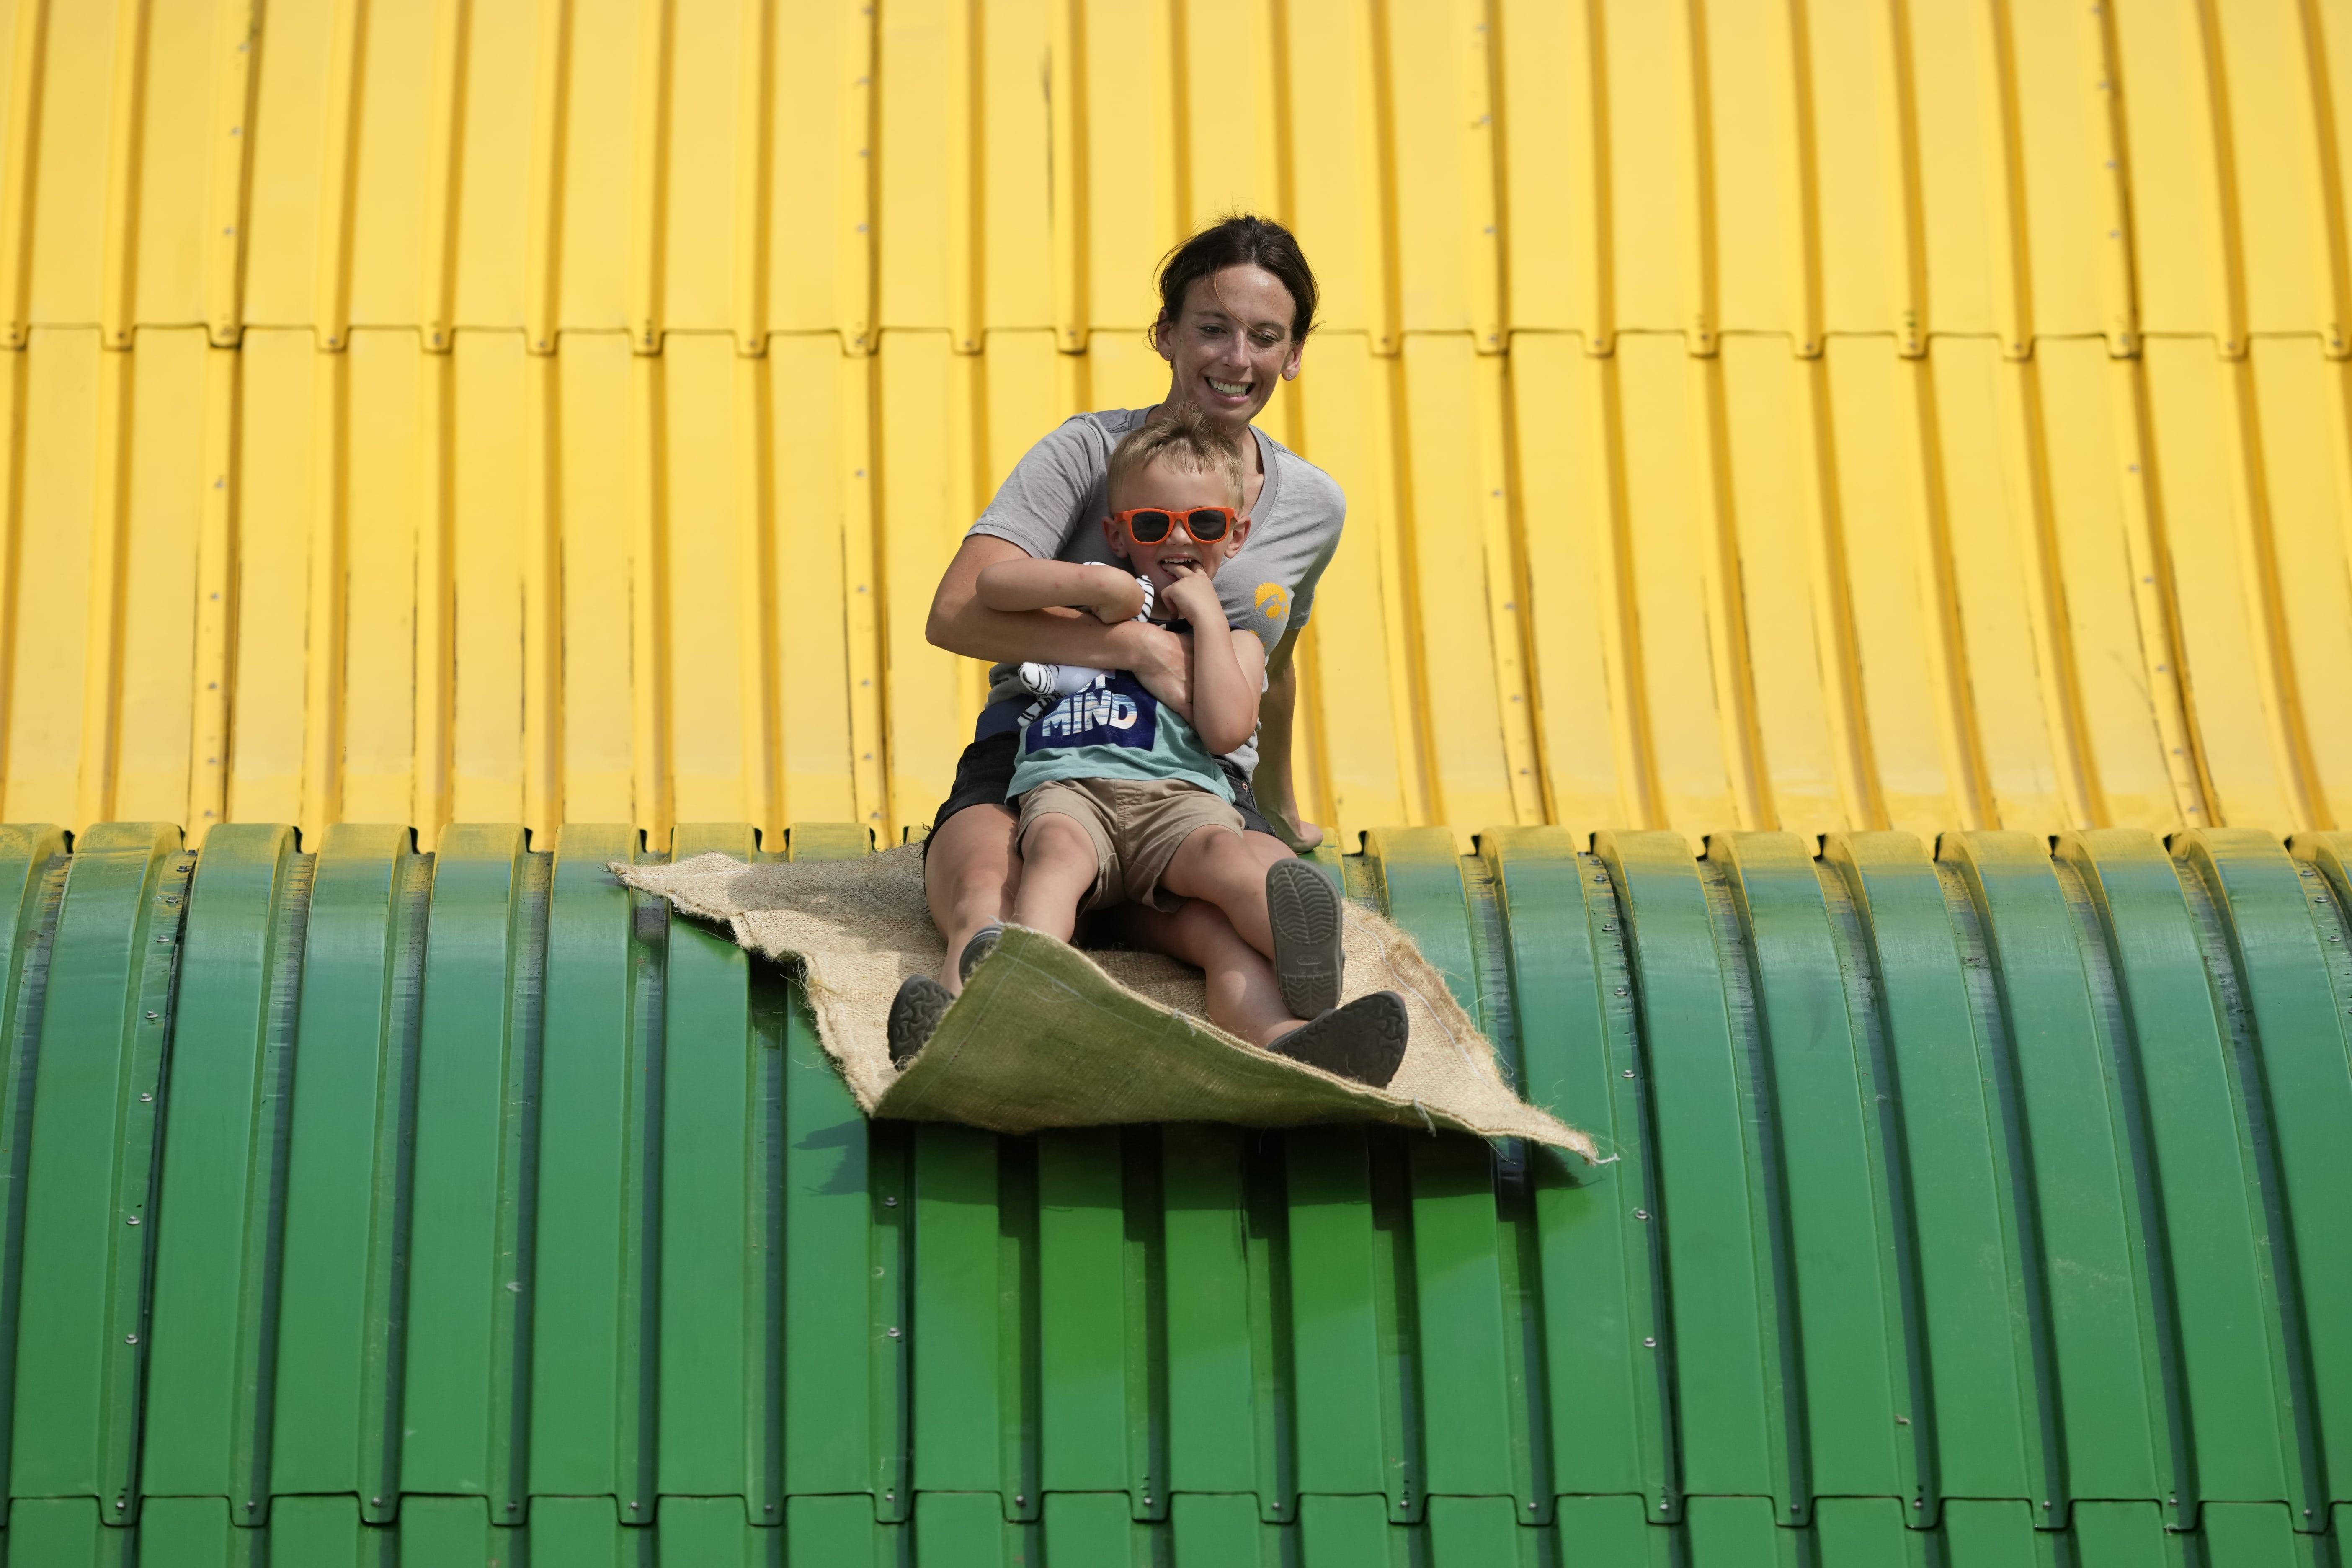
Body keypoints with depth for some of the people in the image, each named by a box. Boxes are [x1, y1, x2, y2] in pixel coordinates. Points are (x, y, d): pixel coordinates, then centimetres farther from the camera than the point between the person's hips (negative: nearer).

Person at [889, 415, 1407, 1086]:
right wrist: (1097, 584, 2)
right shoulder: (1101, 596, 26)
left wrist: (1206, 613, 8)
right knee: (1060, 848, -37)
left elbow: (1227, 729, 3)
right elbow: (992, 585, 9)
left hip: (1179, 794, 1)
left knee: (1223, 857, -35)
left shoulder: (1234, 637, 25)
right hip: (1070, 784, -1)